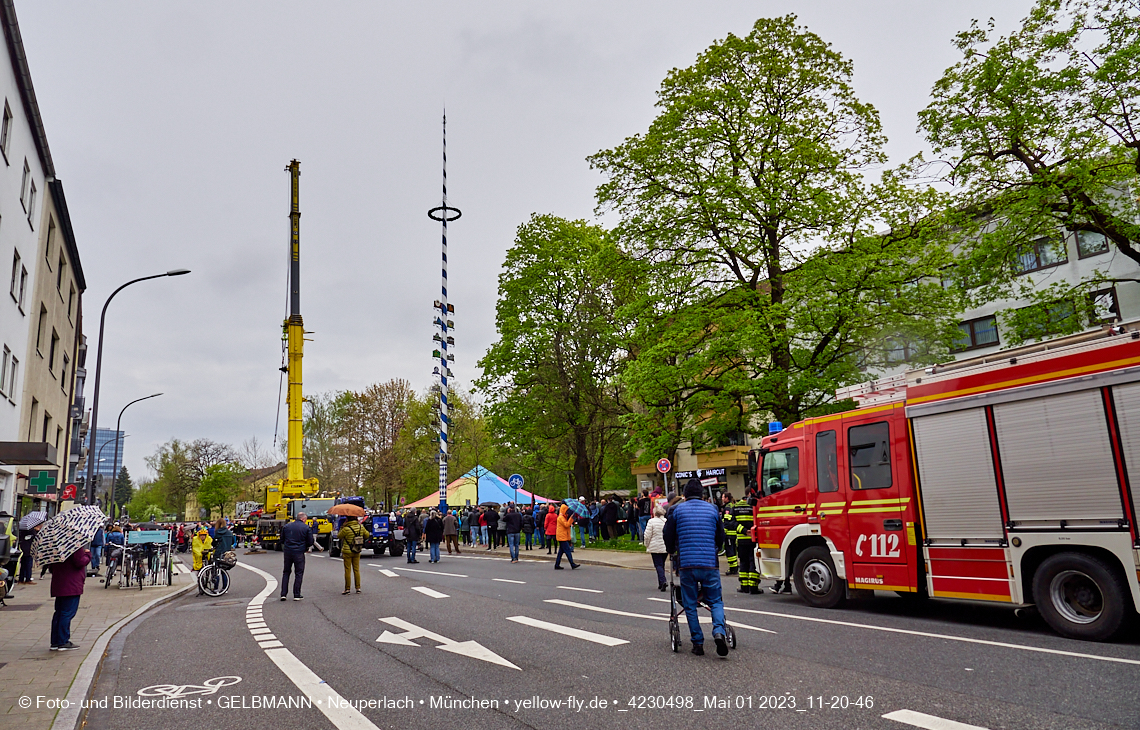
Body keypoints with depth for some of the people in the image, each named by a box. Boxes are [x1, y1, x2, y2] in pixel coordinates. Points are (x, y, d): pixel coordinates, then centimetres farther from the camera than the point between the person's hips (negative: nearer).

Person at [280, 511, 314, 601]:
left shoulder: (286, 526, 6)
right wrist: (306, 546, 16)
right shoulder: (306, 528, -5)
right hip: (299, 553, -3)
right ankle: (296, 595, 7)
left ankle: (283, 594, 10)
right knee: (299, 573, 6)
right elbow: (310, 542, -5)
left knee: (286, 572, 15)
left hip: (287, 552, 3)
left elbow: (282, 540, 12)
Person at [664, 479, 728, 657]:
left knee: (690, 605, 10)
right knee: (716, 601, 11)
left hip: (686, 564, -1)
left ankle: (698, 643, 9)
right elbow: (721, 537, 18)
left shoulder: (677, 510, 6)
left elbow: (669, 537, 11)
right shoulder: (712, 509, 10)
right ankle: (719, 631, -13)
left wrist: (672, 551, 32)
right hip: (710, 563, 1)